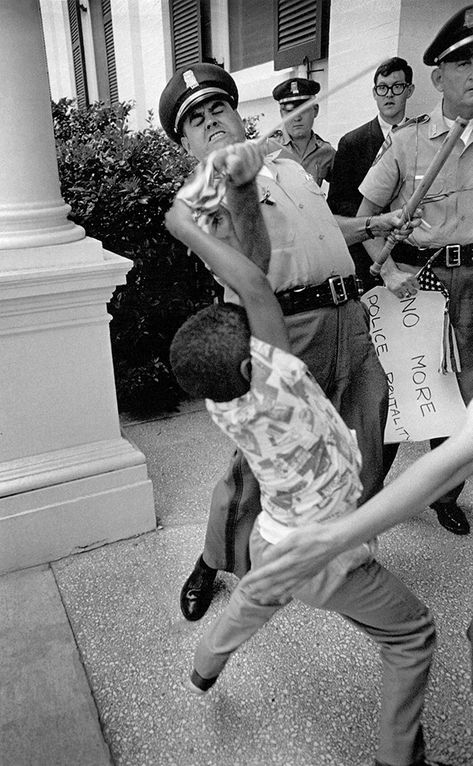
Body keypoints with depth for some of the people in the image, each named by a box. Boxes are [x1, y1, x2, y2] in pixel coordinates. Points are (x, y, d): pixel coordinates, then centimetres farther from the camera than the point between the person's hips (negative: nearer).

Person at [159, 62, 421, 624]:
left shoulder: (287, 167, 22)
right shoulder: (204, 196, -2)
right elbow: (247, 270, -20)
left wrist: (376, 224, 32)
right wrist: (241, 190, -32)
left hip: (349, 319, 7)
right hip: (285, 334, -6)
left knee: (362, 462, 13)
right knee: (258, 463, -3)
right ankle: (213, 563, 25)